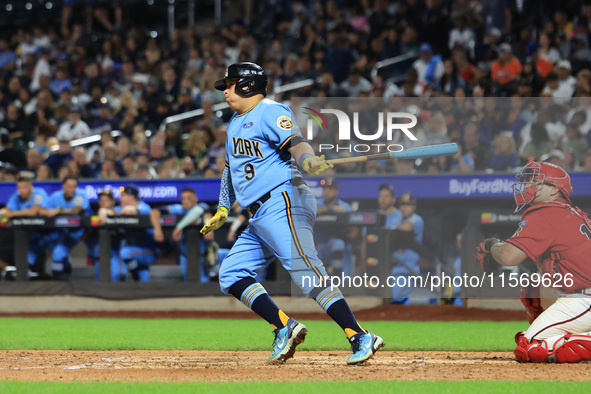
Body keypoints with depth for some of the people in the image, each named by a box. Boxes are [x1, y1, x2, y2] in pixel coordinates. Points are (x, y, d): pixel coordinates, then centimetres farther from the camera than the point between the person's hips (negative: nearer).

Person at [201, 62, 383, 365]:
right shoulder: (236, 122, 23)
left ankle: (360, 337, -27)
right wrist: (223, 208, 29)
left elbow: (295, 143, -22)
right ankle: (285, 327, -3)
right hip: (259, 219, 10)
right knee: (231, 275, 6)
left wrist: (309, 162, -43)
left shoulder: (271, 112, -5)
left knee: (305, 271, -22)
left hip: (283, 202, -10)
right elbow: (232, 167, 34)